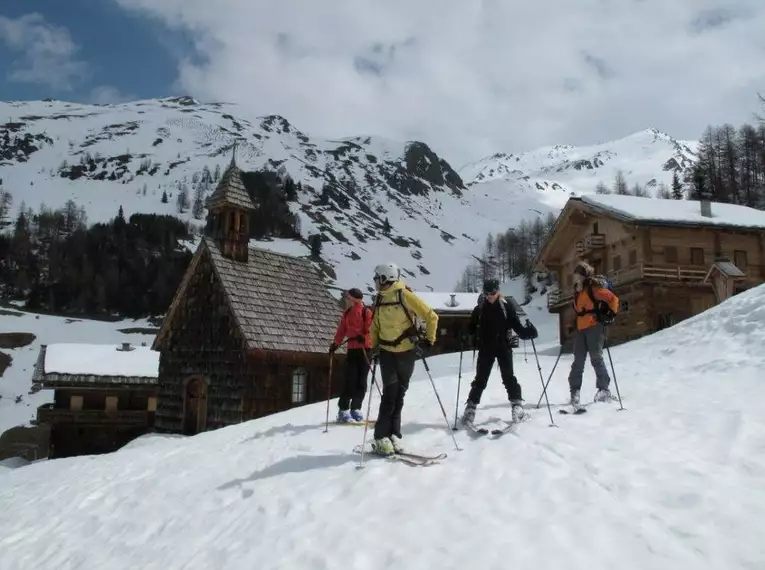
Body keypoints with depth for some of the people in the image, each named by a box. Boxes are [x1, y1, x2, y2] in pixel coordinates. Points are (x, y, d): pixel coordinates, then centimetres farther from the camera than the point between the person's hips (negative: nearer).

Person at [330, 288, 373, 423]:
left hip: (365, 349, -3)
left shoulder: (366, 312, -4)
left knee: (361, 381, 2)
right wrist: (335, 344, 11)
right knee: (350, 380, -5)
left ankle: (356, 408, 11)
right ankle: (343, 409, -2)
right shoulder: (347, 313, 13)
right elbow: (342, 330, 19)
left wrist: (363, 338, -28)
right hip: (352, 349, 3)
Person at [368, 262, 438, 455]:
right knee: (390, 392, -7)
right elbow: (375, 325, 18)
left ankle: (393, 435, 14)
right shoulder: (379, 299, 7)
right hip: (386, 351, 3)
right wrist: (374, 347, 9)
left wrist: (428, 340, -9)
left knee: (399, 393, 6)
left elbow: (431, 316, -10)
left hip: (406, 351, -2)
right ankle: (381, 437, -4)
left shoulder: (404, 295, -11)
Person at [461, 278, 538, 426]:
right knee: (480, 378, 4)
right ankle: (470, 407, 9)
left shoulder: (506, 306, -3)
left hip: (503, 347, -1)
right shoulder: (479, 309, 3)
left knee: (508, 377, 0)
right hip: (485, 348, 1)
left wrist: (526, 332, -18)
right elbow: (471, 327, 8)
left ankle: (517, 404, 6)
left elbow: (516, 324, -3)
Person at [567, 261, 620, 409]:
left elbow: (613, 299, -6)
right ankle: (575, 391, 6)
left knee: (596, 358, -8)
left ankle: (604, 389, 0)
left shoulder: (594, 287, -6)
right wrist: (575, 322, 20)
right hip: (580, 328, 8)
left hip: (594, 326, -8)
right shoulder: (577, 290, 19)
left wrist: (609, 314, -10)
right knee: (578, 360, 4)